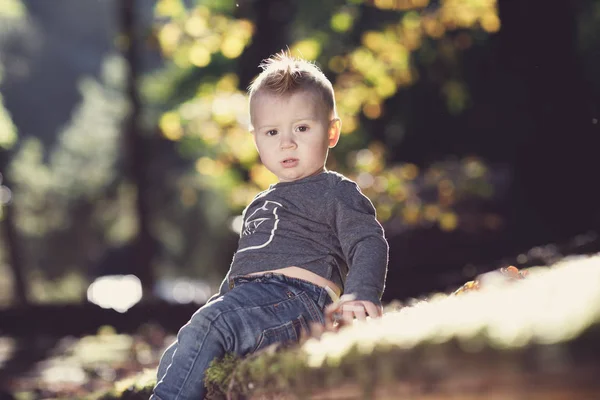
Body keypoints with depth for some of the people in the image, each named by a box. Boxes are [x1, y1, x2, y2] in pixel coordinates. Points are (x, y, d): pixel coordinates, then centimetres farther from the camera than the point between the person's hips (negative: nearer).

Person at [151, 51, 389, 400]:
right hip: (251, 299, 9)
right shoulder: (261, 205, 33)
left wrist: (362, 296, -24)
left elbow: (370, 244, -7)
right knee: (173, 361, 0)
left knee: (206, 329, -30)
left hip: (296, 296, -9)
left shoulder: (336, 192, 7)